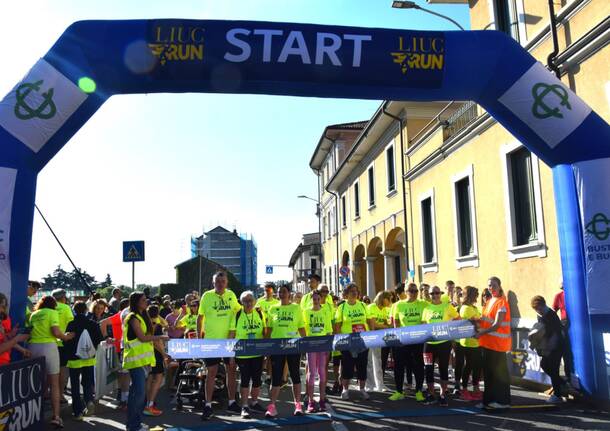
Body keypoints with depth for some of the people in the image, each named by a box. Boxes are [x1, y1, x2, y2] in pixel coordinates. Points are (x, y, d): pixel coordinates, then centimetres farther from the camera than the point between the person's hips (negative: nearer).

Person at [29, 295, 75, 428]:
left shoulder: (33, 314, 16)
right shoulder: (52, 312, 0)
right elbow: (56, 332, -11)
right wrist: (65, 336, 6)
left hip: (33, 347, 5)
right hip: (48, 346, -5)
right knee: (54, 383, 0)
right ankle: (56, 416, -3)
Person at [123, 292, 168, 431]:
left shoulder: (143, 317, 17)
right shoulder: (133, 318, -11)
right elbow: (142, 337, -18)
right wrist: (160, 337, -9)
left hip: (143, 359, 9)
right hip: (136, 359, -9)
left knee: (138, 392, 13)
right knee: (138, 392, -7)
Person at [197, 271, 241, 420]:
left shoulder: (231, 295, 2)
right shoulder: (207, 296, -6)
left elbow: (238, 310, 19)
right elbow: (200, 317, 0)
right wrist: (199, 335, -4)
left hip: (229, 339, 3)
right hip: (211, 340, -3)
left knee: (231, 370, 9)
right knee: (212, 372, 0)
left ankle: (231, 402, 22)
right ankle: (208, 406, 10)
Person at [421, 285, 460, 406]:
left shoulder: (447, 306, -1)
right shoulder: (427, 308, 6)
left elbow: (458, 320, 3)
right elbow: (423, 324, 10)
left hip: (444, 342, -2)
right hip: (429, 343, 2)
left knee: (443, 369, 7)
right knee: (428, 369, 4)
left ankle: (443, 395, 19)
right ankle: (431, 395, 18)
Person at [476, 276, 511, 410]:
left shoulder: (501, 302, -13)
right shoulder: (489, 301, 13)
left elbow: (497, 325, -21)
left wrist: (482, 332, -27)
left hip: (497, 343, -8)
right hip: (487, 342, 8)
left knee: (499, 372, 0)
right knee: (488, 372, 13)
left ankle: (503, 401, 11)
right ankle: (489, 399, 22)